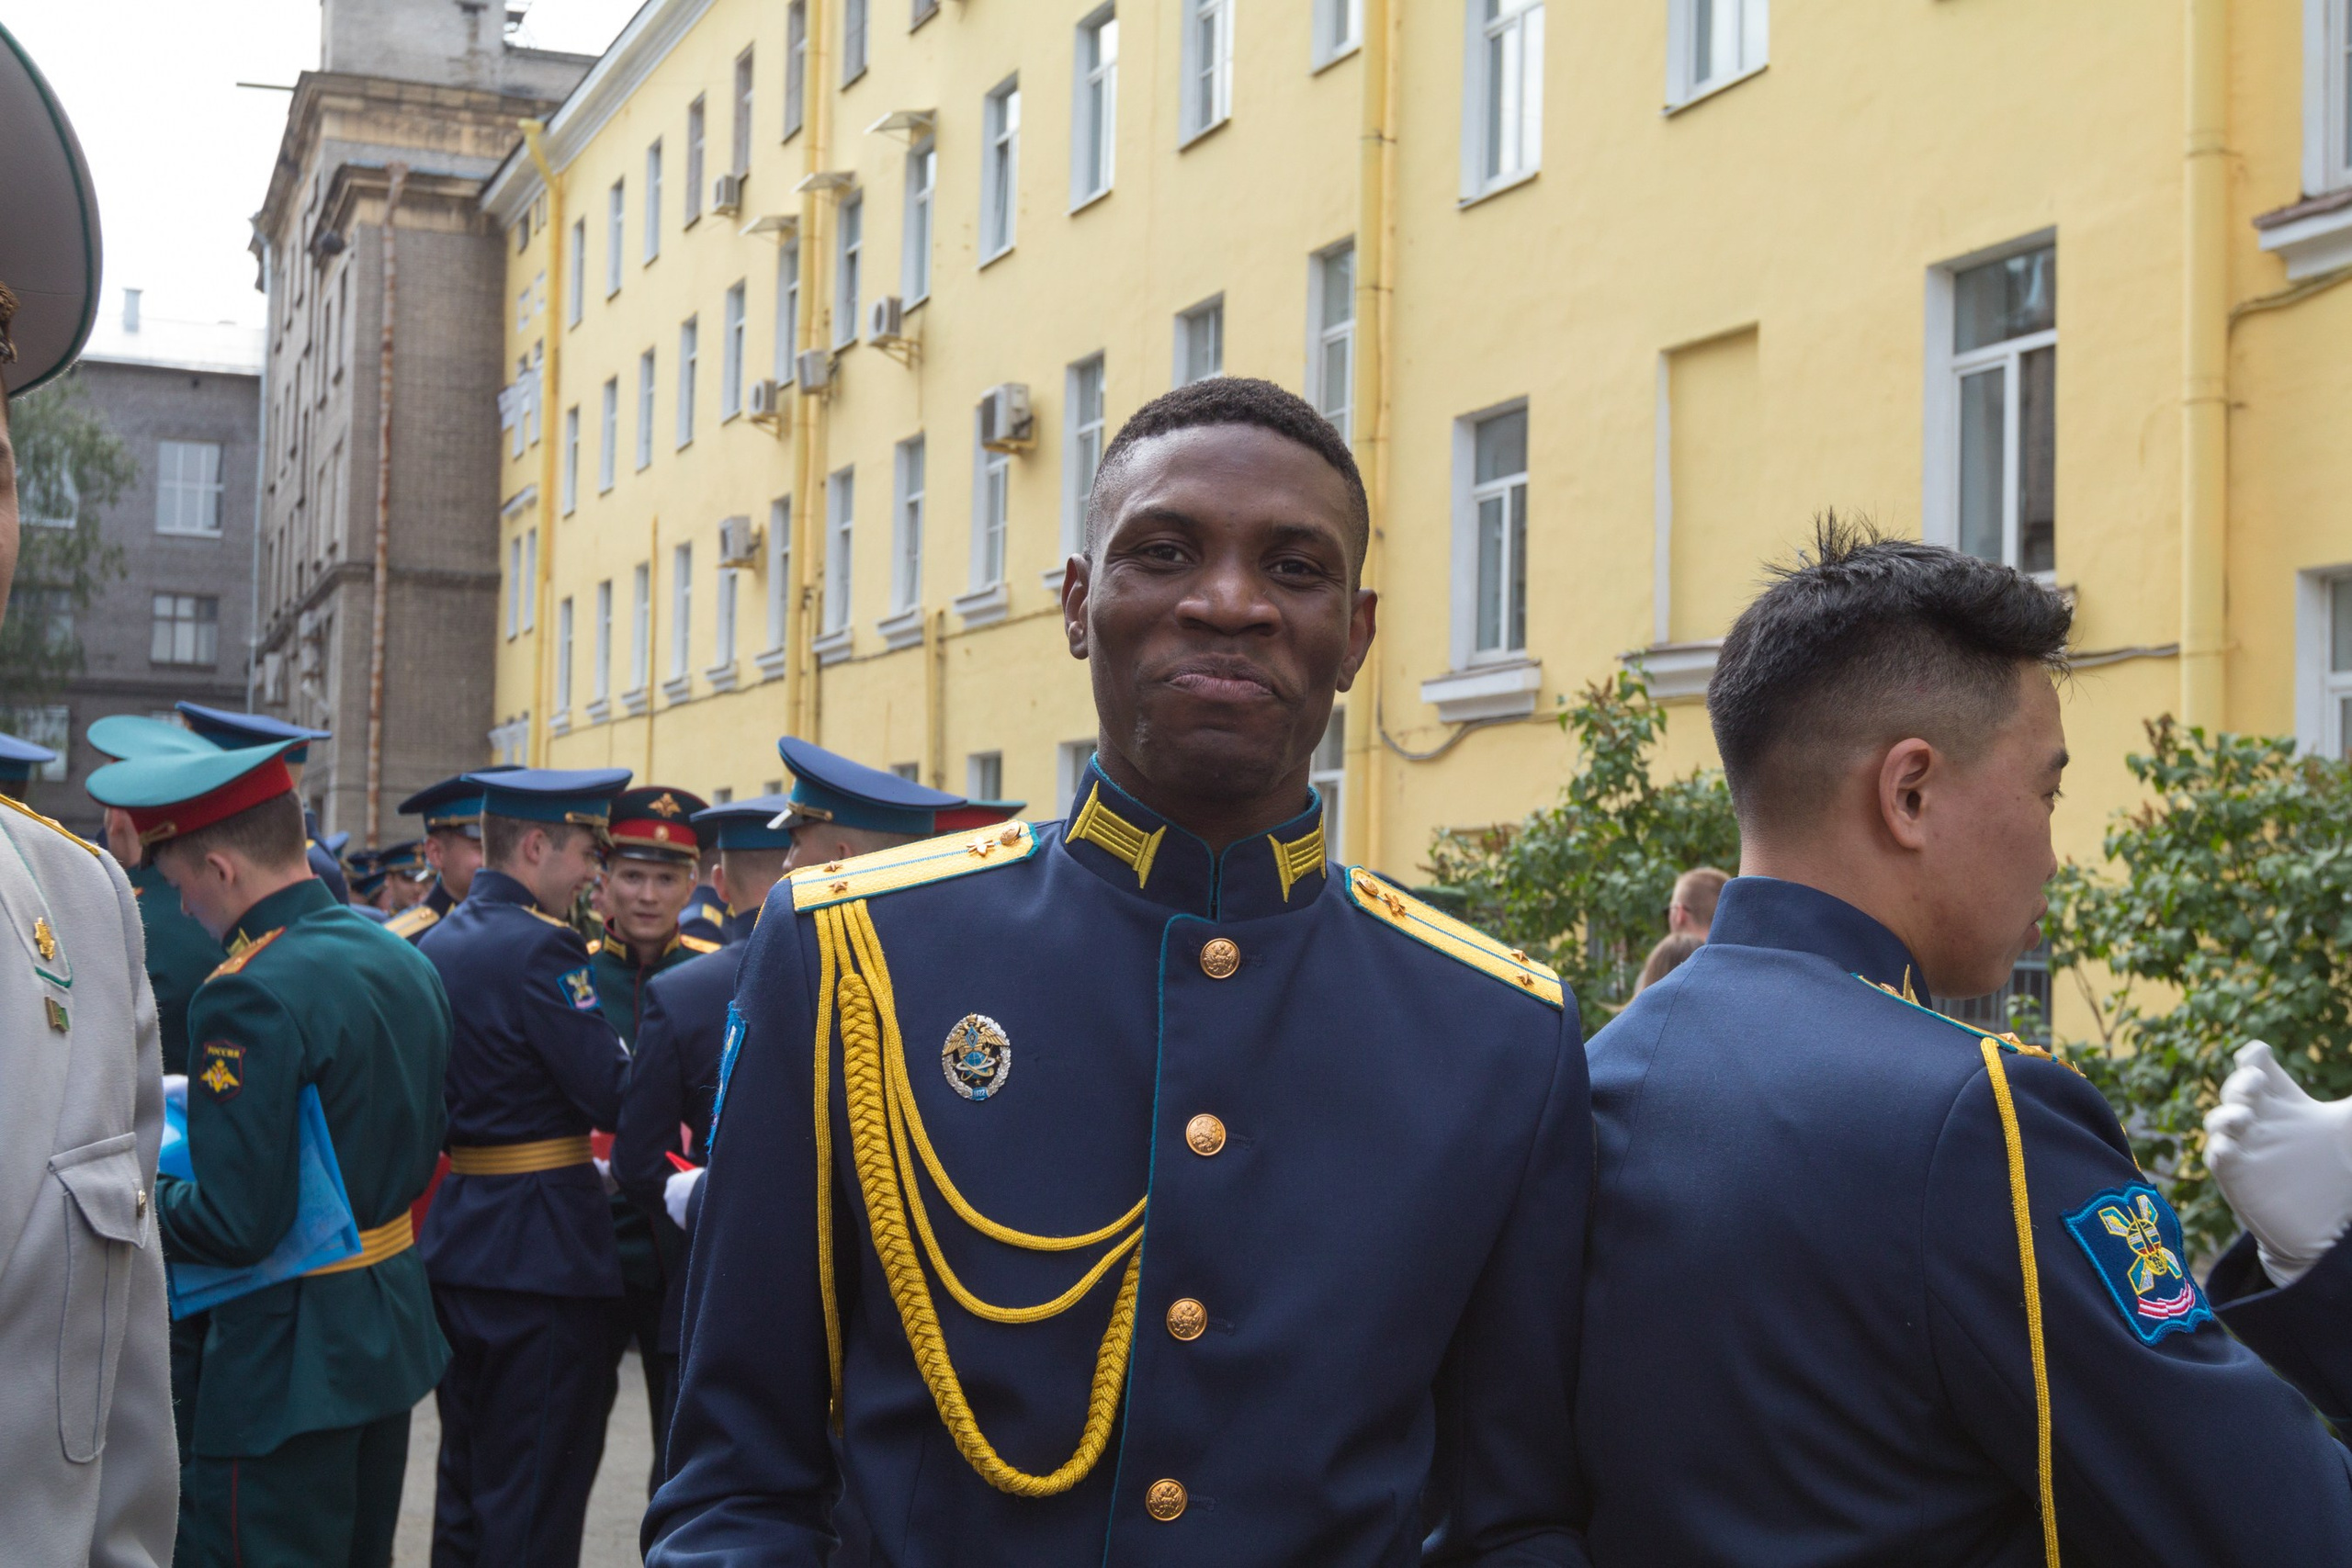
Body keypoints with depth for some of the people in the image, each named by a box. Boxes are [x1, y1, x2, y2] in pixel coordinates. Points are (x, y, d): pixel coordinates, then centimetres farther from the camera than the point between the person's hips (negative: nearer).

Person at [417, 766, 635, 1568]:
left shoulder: (437, 943, 10)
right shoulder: (541, 946, -17)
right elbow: (615, 1095, -21)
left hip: (453, 1234, 9)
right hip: (542, 1249, -9)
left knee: (466, 1474, 17)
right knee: (536, 1498, -1)